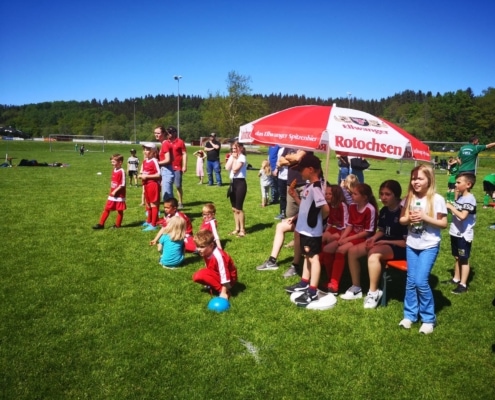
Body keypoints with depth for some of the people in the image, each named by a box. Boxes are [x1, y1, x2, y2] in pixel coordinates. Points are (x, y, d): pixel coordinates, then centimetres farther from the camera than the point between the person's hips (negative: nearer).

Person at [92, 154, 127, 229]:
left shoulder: (121, 171, -16)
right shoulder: (114, 171, 8)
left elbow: (122, 185, -19)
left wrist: (115, 191, -20)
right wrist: (111, 191, 13)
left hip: (119, 195, -8)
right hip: (112, 195, 8)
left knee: (120, 210, 7)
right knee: (107, 209, 9)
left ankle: (117, 225, 19)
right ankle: (101, 224, 14)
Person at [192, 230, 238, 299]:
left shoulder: (218, 256, -30)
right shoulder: (206, 253, -3)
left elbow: (224, 275, -28)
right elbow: (208, 268, 11)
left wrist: (223, 292, -25)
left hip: (229, 280, -9)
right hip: (217, 275, 9)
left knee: (198, 276, -24)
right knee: (196, 276, -4)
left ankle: (223, 291, -18)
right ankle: (215, 286, 3)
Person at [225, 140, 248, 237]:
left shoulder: (242, 157, -11)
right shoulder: (232, 157, 12)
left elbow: (235, 169, -22)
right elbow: (227, 168, -2)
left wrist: (235, 158, -11)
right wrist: (232, 158, -3)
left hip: (240, 183, -9)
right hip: (233, 182, 9)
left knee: (239, 208, -6)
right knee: (234, 208, 13)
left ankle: (242, 230, 4)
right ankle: (237, 228, 24)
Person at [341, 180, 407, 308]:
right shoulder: (383, 211, 6)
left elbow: (407, 242, -19)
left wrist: (385, 242, -20)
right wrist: (374, 238, -1)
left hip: (399, 247, -9)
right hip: (383, 242, 9)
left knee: (373, 253, -37)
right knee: (352, 251, -6)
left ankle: (373, 293, -22)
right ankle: (356, 288, 6)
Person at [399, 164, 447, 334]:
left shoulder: (437, 199, -10)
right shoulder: (409, 198, 2)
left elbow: (444, 223, -9)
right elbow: (401, 219, 8)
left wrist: (425, 217, -21)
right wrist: (409, 218, -13)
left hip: (429, 246, -4)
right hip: (411, 245, 4)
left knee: (421, 281, -8)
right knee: (411, 281, 9)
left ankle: (428, 318, 10)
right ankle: (410, 315, 23)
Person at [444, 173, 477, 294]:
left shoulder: (470, 199, -19)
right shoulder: (459, 197, 8)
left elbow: (462, 216, -28)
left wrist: (451, 207, -20)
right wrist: (449, 208, -1)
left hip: (464, 235, -8)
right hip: (455, 233, 8)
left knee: (464, 259, 2)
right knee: (457, 258, 19)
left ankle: (463, 285, 9)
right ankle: (456, 279, 31)